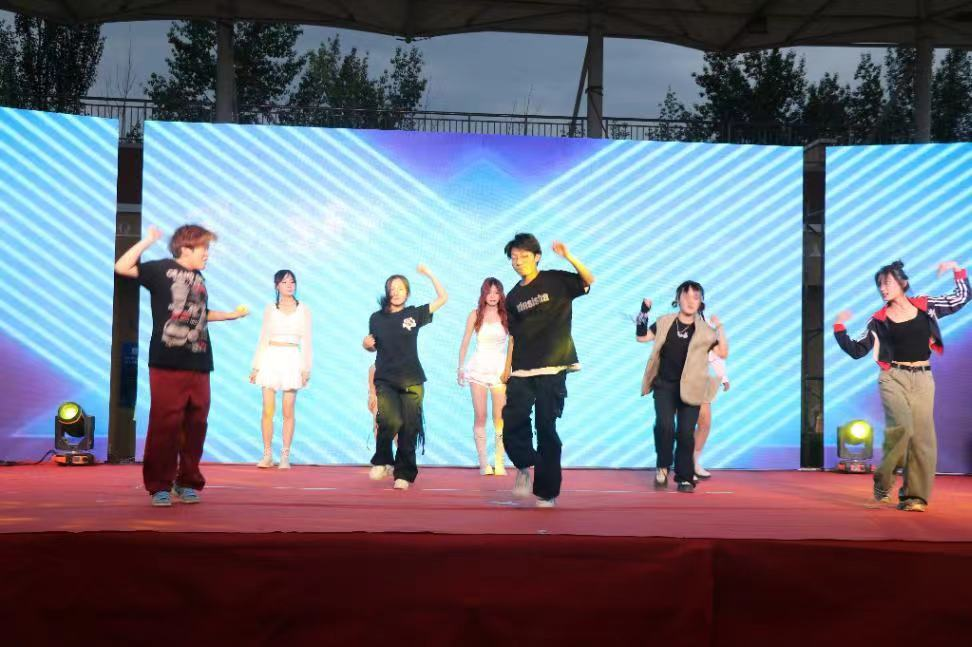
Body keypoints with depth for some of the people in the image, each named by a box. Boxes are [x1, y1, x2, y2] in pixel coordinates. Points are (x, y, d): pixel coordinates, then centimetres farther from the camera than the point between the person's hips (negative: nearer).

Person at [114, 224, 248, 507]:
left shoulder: (199, 279, 19)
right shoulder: (162, 269, 0)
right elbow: (122, 267, -11)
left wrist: (232, 314, 35)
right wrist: (148, 241, -12)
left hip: (199, 366, 6)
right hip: (167, 364, -6)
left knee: (196, 425, 6)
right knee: (165, 425, -6)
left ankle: (188, 482, 17)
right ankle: (159, 486, 4)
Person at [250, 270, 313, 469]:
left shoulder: (303, 309, 7)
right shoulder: (270, 309, 10)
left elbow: (306, 341, 6)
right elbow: (263, 339, 12)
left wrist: (306, 367, -2)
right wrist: (256, 366, 7)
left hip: (292, 360, -1)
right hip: (270, 359, 1)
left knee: (288, 411, -2)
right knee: (267, 410, -4)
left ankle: (285, 456, 3)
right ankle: (267, 455, 3)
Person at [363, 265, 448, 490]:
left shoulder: (414, 314, 6)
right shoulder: (377, 318, 9)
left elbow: (443, 298, 5)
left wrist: (429, 274, 4)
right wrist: (367, 344, -2)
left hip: (411, 381, 0)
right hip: (385, 380, 0)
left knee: (409, 429, -3)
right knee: (391, 421, -22)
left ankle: (403, 474, 10)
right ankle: (381, 461, 2)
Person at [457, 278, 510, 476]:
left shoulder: (506, 316, 4)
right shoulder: (475, 315, 5)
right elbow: (465, 343, 9)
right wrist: (460, 367, 5)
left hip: (500, 369, 0)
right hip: (479, 368, 0)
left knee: (500, 418, -3)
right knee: (480, 416, -3)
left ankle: (500, 463, 2)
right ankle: (483, 463, 0)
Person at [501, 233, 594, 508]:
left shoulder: (555, 280, 1)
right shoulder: (513, 297, 12)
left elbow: (589, 281, -15)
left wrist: (569, 257, -29)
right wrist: (507, 368, 12)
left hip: (552, 370, -4)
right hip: (521, 373, 4)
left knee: (546, 429, -2)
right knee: (512, 425, -10)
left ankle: (547, 492, 9)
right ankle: (526, 465, 17)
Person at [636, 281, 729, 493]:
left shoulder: (704, 330, 0)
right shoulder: (665, 322, 5)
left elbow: (723, 353, -7)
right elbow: (641, 337, 9)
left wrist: (720, 329, -18)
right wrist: (644, 313, -3)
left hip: (689, 388, 0)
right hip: (664, 385, 0)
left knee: (686, 433, -2)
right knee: (665, 425, -18)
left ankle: (685, 478, 11)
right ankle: (662, 467, 2)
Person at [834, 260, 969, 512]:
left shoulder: (925, 306, 7)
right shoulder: (879, 320, 3)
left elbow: (962, 297, 17)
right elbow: (857, 351, 3)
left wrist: (957, 270, 6)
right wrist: (839, 328, -6)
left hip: (923, 380, 2)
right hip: (893, 378, -2)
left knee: (922, 437, -2)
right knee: (901, 427, -24)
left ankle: (913, 495, 4)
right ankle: (883, 481, -7)